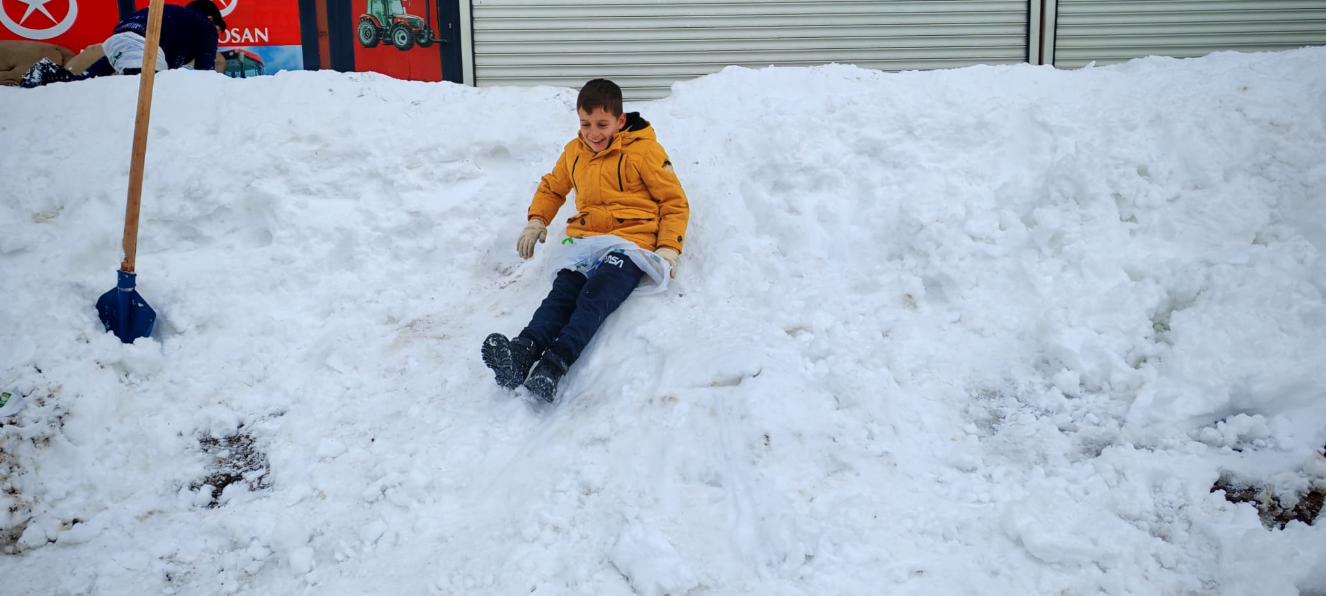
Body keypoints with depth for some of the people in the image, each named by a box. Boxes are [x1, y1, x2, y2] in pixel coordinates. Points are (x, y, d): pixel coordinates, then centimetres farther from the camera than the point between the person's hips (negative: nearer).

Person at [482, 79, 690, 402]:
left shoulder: (644, 150, 1)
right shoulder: (574, 151, 17)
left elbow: (675, 203, 4)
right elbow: (552, 187, 35)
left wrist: (669, 249, -8)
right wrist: (536, 221, 17)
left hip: (630, 243, -4)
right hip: (584, 242, 4)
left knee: (594, 298, -33)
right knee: (561, 295, -26)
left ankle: (556, 365, -53)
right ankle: (522, 352, -52)